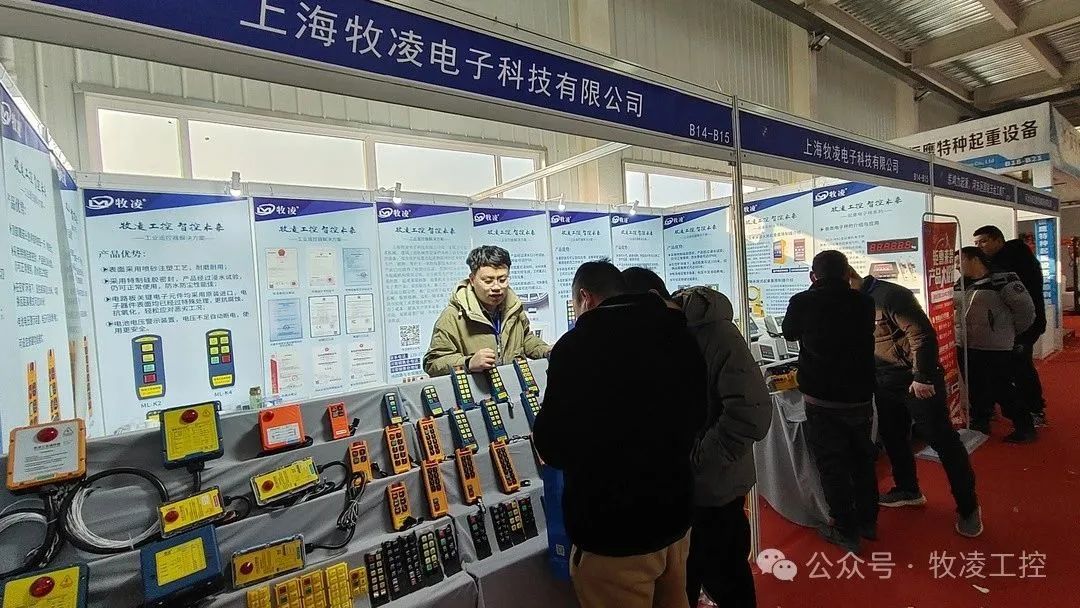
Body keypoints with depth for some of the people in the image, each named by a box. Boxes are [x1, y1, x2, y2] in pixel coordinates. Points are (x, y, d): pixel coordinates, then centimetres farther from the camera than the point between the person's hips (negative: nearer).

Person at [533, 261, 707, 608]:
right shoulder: (678, 334, 0)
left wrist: (544, 437, 6)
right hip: (674, 513, 7)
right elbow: (697, 416, 11)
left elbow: (553, 449, -16)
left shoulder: (576, 345, -21)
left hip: (613, 530, -6)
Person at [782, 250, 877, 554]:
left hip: (822, 400, -4)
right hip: (860, 395, 4)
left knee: (831, 464, 7)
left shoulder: (803, 302, -12)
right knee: (862, 459, 20)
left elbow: (789, 333, 8)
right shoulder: (864, 302, -4)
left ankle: (846, 531, 14)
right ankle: (867, 522, 34)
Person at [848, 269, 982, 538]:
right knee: (892, 436, 15)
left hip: (917, 379, -8)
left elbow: (923, 334, -23)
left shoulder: (890, 295, -22)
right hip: (885, 381, 8)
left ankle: (968, 507, 15)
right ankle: (908, 489, 34)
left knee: (942, 440, 0)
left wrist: (922, 377, -21)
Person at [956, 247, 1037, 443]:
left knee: (1001, 390, 1)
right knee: (976, 390, 16)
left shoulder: (1002, 280, -10)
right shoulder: (960, 286, 9)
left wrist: (1011, 332, 2)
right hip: (967, 348, 7)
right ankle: (980, 425, 31)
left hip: (995, 349, -6)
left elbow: (1026, 308, -9)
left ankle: (1024, 428, 19)